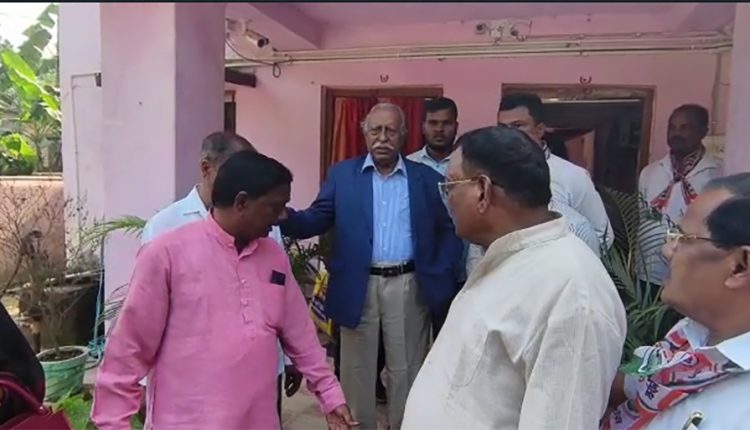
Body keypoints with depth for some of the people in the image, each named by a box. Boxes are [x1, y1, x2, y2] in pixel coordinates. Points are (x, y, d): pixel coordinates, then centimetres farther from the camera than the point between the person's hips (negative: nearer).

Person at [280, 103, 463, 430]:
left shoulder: (427, 178, 3)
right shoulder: (341, 174, 3)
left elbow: (449, 231, 5)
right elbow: (314, 221, -4)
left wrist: (439, 275, -6)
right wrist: (282, 215, -24)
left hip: (409, 286, 0)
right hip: (358, 286, 0)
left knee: (406, 369, 13)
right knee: (357, 368, 14)